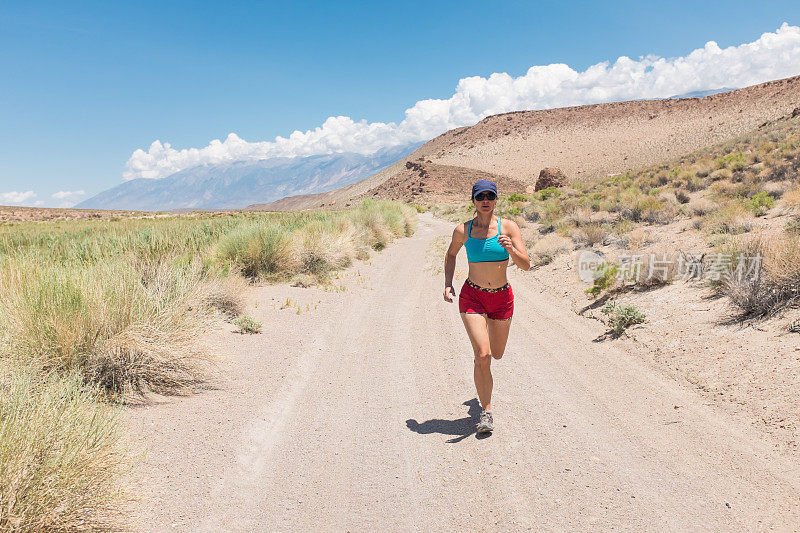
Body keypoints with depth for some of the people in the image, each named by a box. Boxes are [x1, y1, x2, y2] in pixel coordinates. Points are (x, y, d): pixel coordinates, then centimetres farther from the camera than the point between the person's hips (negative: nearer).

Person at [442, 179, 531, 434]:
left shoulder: (508, 227, -7)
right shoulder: (462, 230, -4)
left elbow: (526, 265, -12)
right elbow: (451, 254, 16)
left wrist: (510, 249, -31)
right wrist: (448, 284, 4)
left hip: (502, 298, 2)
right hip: (472, 297, -1)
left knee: (497, 354, 17)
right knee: (482, 355, -15)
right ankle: (486, 411, 0)